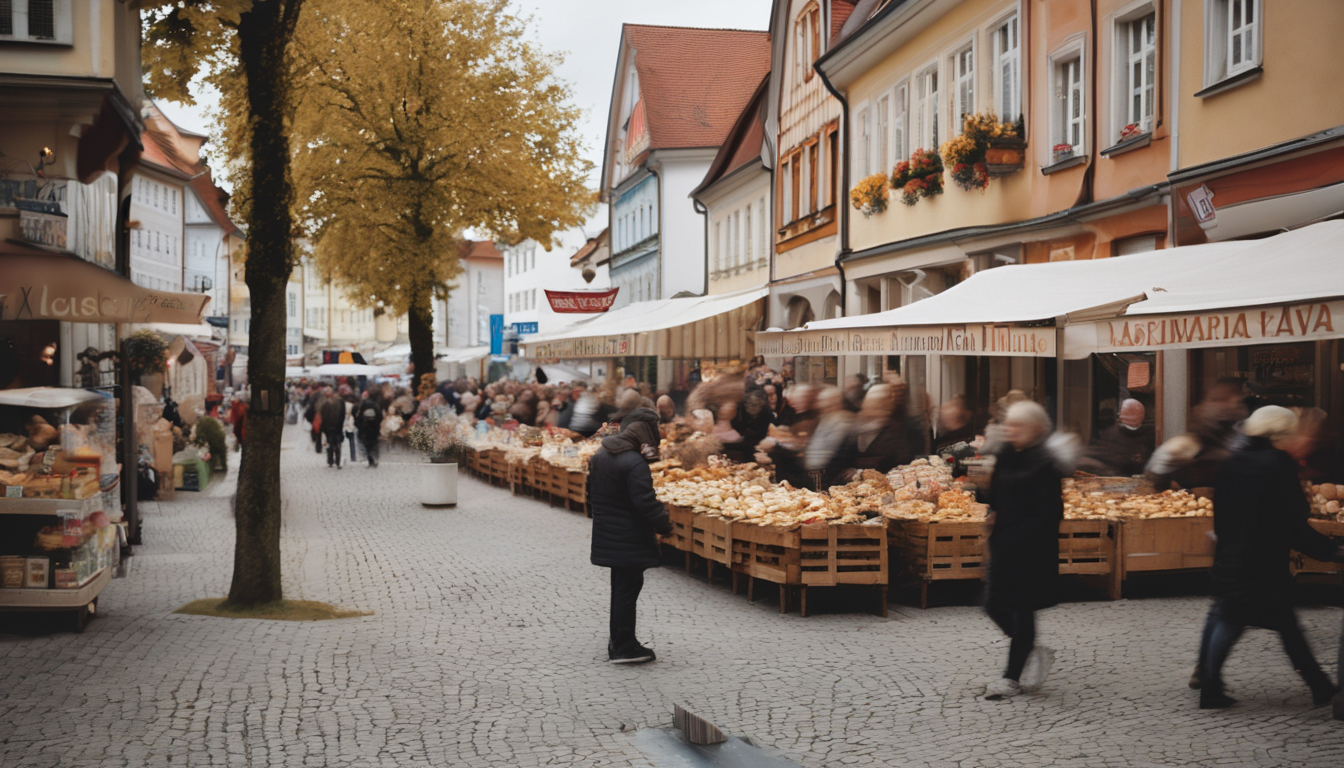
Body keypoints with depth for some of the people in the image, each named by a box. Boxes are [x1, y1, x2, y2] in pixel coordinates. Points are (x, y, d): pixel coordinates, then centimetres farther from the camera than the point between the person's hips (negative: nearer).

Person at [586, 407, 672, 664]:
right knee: (628, 589, 0)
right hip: (630, 540, -8)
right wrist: (665, 526, -13)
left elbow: (592, 494, 15)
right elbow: (646, 503, -24)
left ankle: (618, 640, 28)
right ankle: (624, 648, 7)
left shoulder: (599, 456, 6)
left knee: (620, 587, 19)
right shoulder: (634, 464, -22)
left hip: (607, 535, 8)